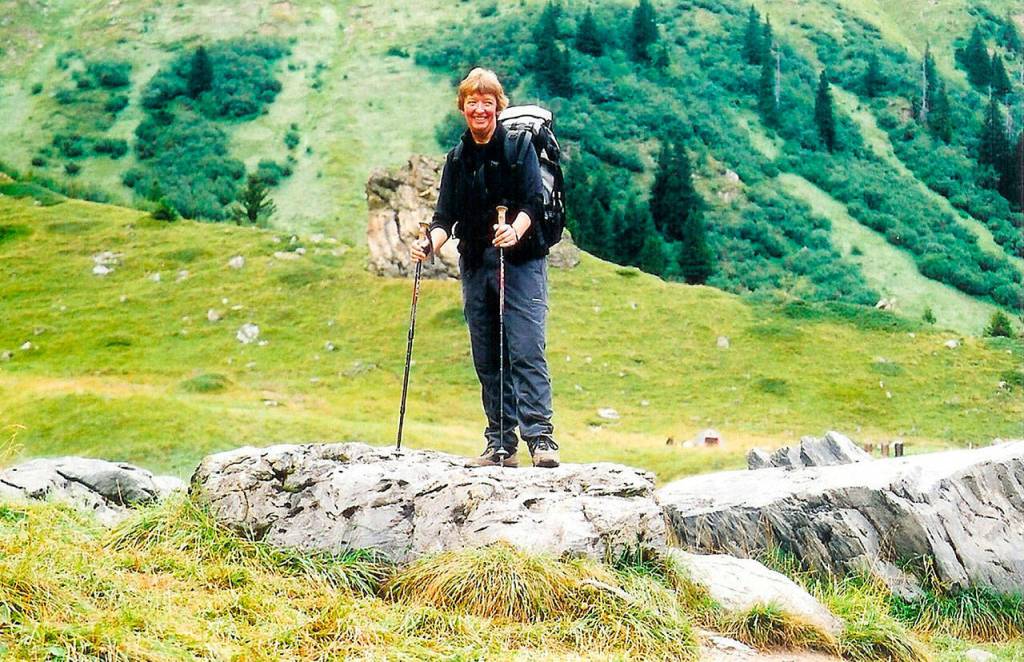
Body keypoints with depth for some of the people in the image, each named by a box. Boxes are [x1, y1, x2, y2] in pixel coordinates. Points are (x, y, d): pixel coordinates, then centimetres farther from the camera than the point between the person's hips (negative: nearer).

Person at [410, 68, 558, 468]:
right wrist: (430, 244, -11)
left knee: (526, 352, -13)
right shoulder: (458, 158, 14)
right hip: (475, 266, 5)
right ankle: (500, 445, 8)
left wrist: (516, 231, -30)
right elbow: (445, 216, 9)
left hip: (521, 262, -5)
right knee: (487, 359, 4)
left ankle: (540, 437, -15)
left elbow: (534, 202, -10)